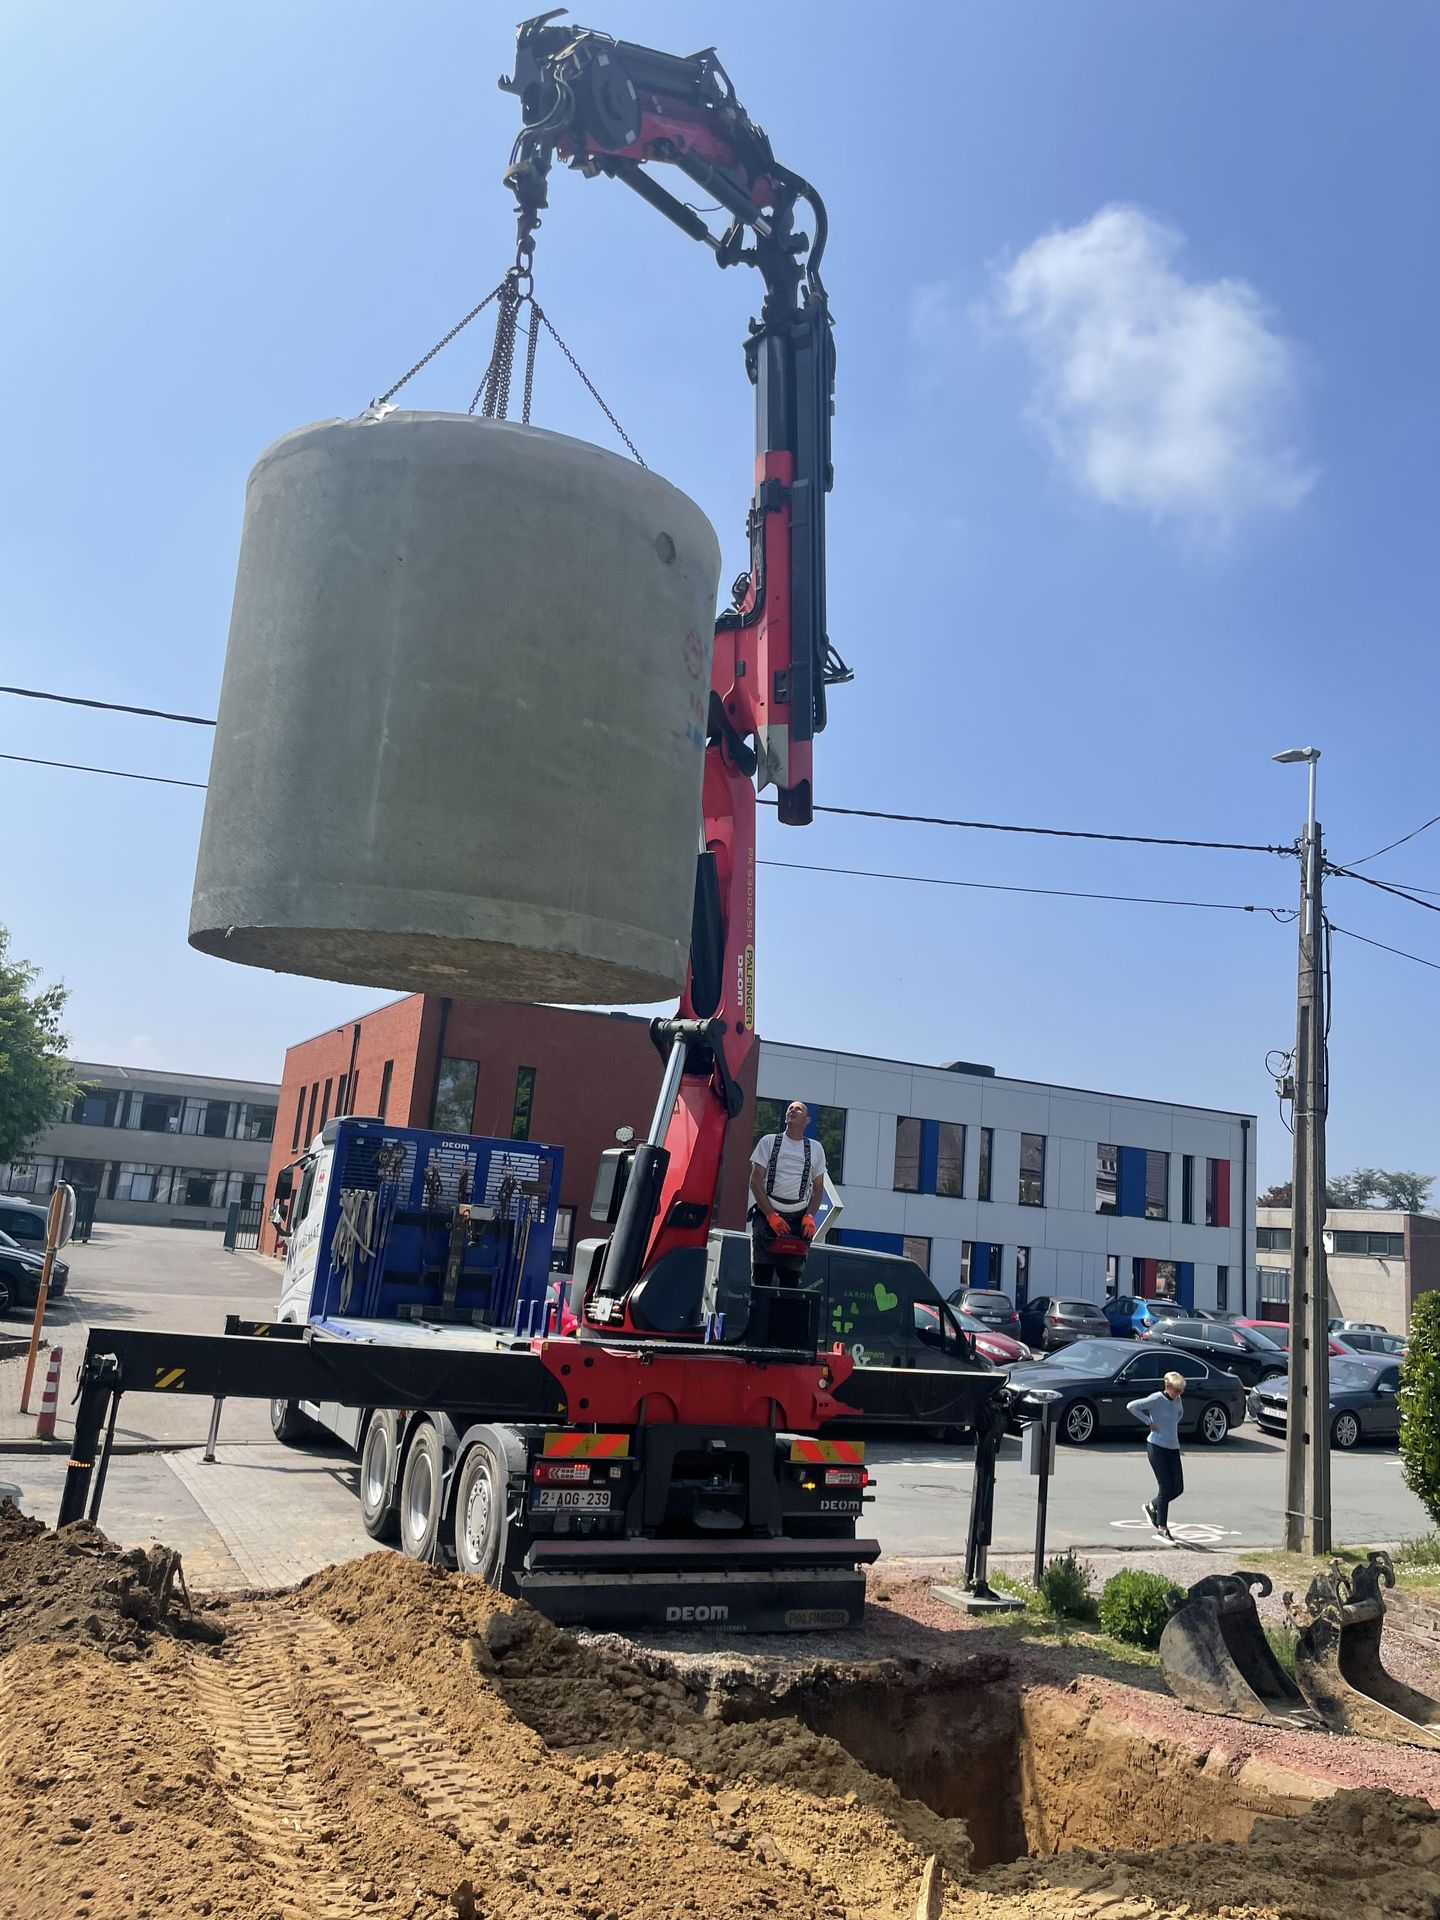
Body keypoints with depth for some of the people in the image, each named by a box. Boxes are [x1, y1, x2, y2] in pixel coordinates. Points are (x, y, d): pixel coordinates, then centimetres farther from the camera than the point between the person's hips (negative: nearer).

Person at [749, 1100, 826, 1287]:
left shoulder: (815, 1149, 12)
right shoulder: (769, 1141, 6)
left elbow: (818, 1188, 14)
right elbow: (755, 1182, 0)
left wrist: (809, 1216, -3)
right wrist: (772, 1215, -11)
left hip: (799, 1220, 2)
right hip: (767, 1216, -2)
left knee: (791, 1277, -4)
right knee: (762, 1275, -12)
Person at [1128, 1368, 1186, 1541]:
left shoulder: (1177, 1400, 9)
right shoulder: (1156, 1399, -12)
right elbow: (1131, 1406, -15)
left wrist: (1173, 1425, 15)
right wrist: (1149, 1422, -14)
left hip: (1173, 1448, 7)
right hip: (1157, 1447, -7)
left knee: (1178, 1488, 3)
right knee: (1165, 1486, -7)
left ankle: (1151, 1506, 27)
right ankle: (1162, 1527, 6)